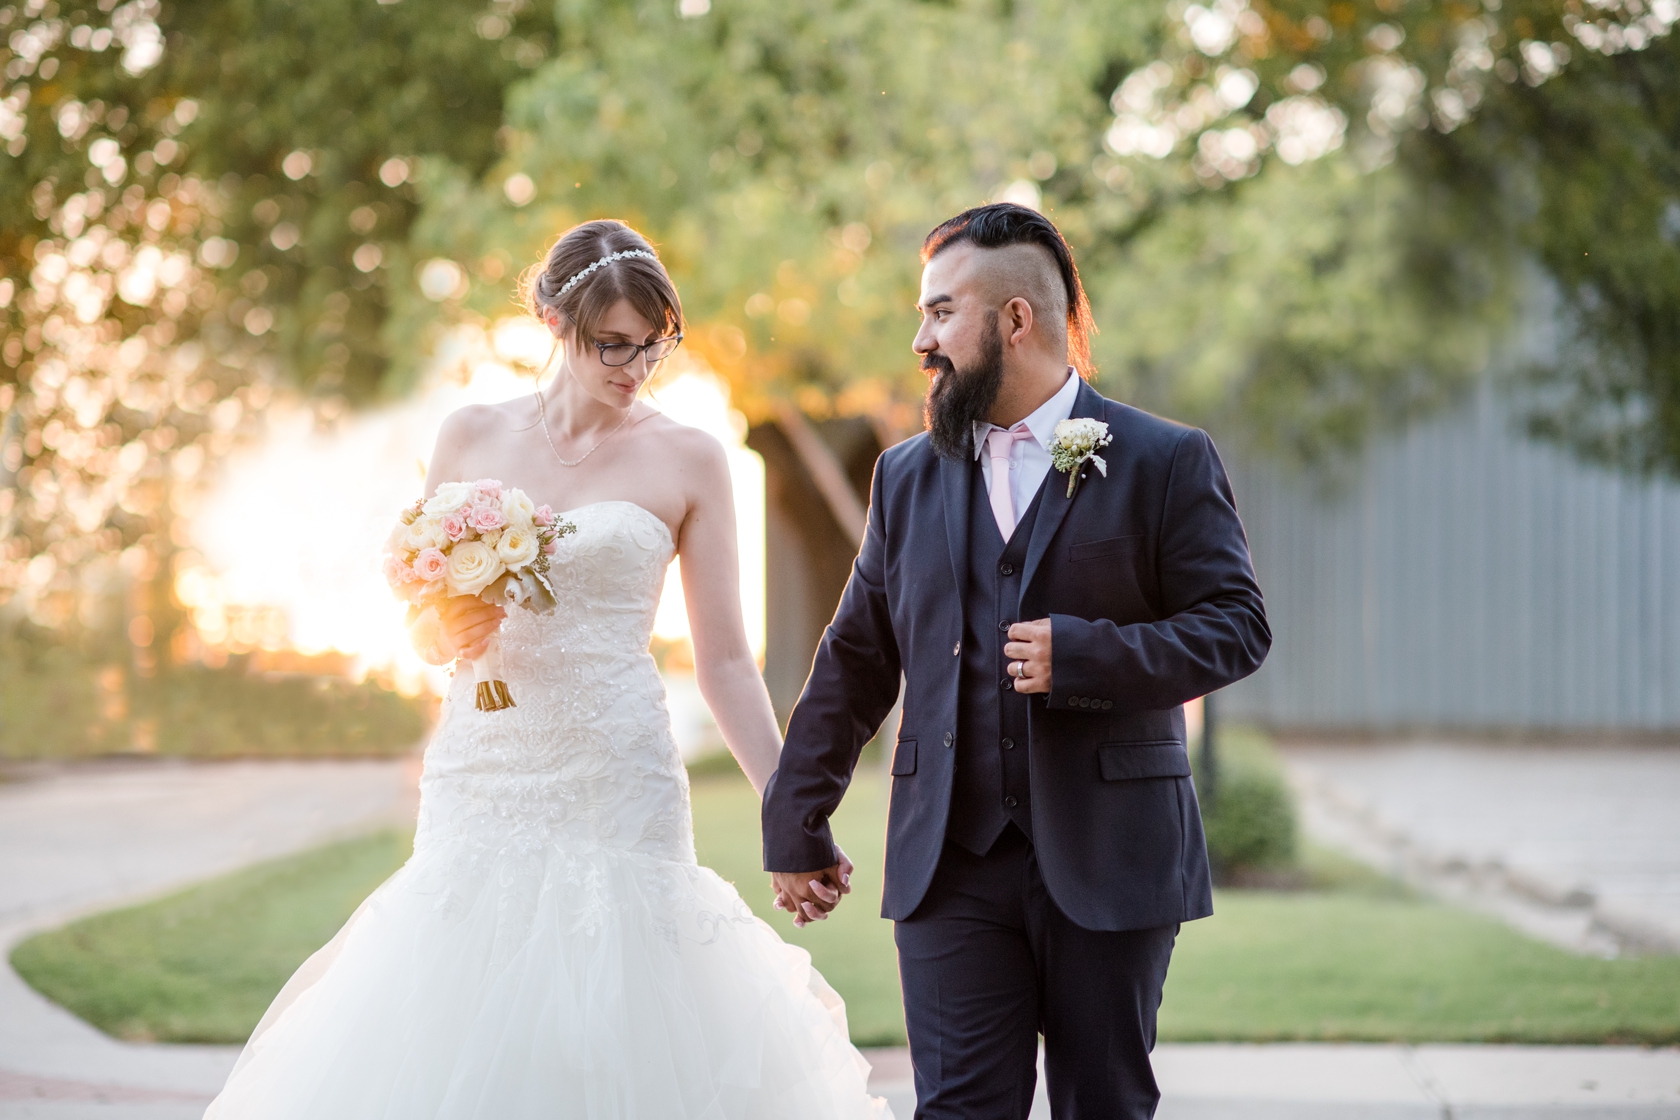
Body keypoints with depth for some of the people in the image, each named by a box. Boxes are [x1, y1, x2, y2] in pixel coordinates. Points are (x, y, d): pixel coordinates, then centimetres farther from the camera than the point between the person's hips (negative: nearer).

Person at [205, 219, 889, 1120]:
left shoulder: (687, 461, 3)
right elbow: (424, 631, 14)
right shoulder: (472, 438, 9)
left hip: (616, 792, -2)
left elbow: (724, 660, 4)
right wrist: (453, 628, -9)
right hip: (480, 781, 2)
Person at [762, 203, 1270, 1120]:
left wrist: (1085, 654, -17)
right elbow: (855, 658, 15)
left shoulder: (1166, 463, 0)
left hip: (1109, 865, -3)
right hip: (951, 864, 3)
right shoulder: (908, 477, 12)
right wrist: (796, 822, 14)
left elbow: (1236, 627, -4)